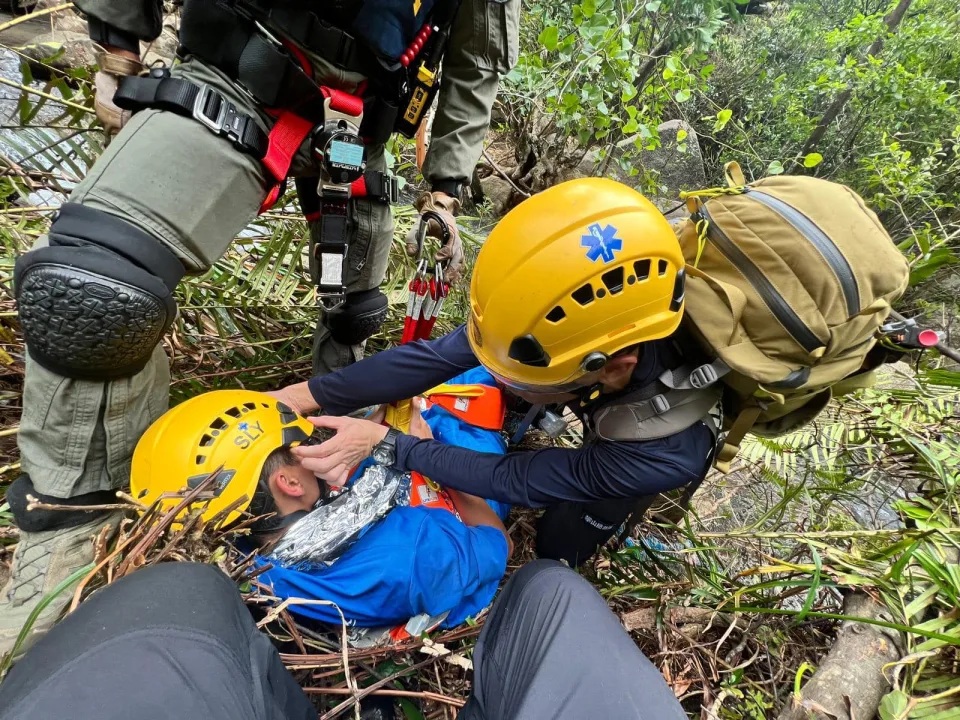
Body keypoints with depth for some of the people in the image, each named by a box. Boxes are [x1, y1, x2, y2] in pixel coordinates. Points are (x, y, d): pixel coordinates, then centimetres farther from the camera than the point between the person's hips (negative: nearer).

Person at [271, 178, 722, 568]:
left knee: (557, 545, -2)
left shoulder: (665, 454, -46)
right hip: (608, 400, 4)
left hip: (649, 440, -3)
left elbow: (514, 478, -36)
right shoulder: (569, 315, -39)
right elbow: (437, 356, -31)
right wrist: (307, 396, -31)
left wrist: (384, 442, -38)